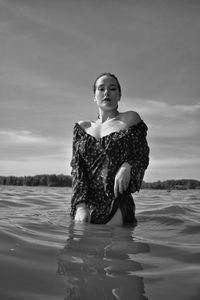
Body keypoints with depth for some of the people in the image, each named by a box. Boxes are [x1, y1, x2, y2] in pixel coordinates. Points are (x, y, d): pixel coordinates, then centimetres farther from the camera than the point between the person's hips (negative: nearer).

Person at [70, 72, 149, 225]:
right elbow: (76, 167, 4)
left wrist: (127, 166, -18)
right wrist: (80, 205, -10)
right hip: (86, 204, 3)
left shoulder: (130, 119, 7)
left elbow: (142, 157, 6)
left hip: (117, 204, -2)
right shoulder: (82, 127, 12)